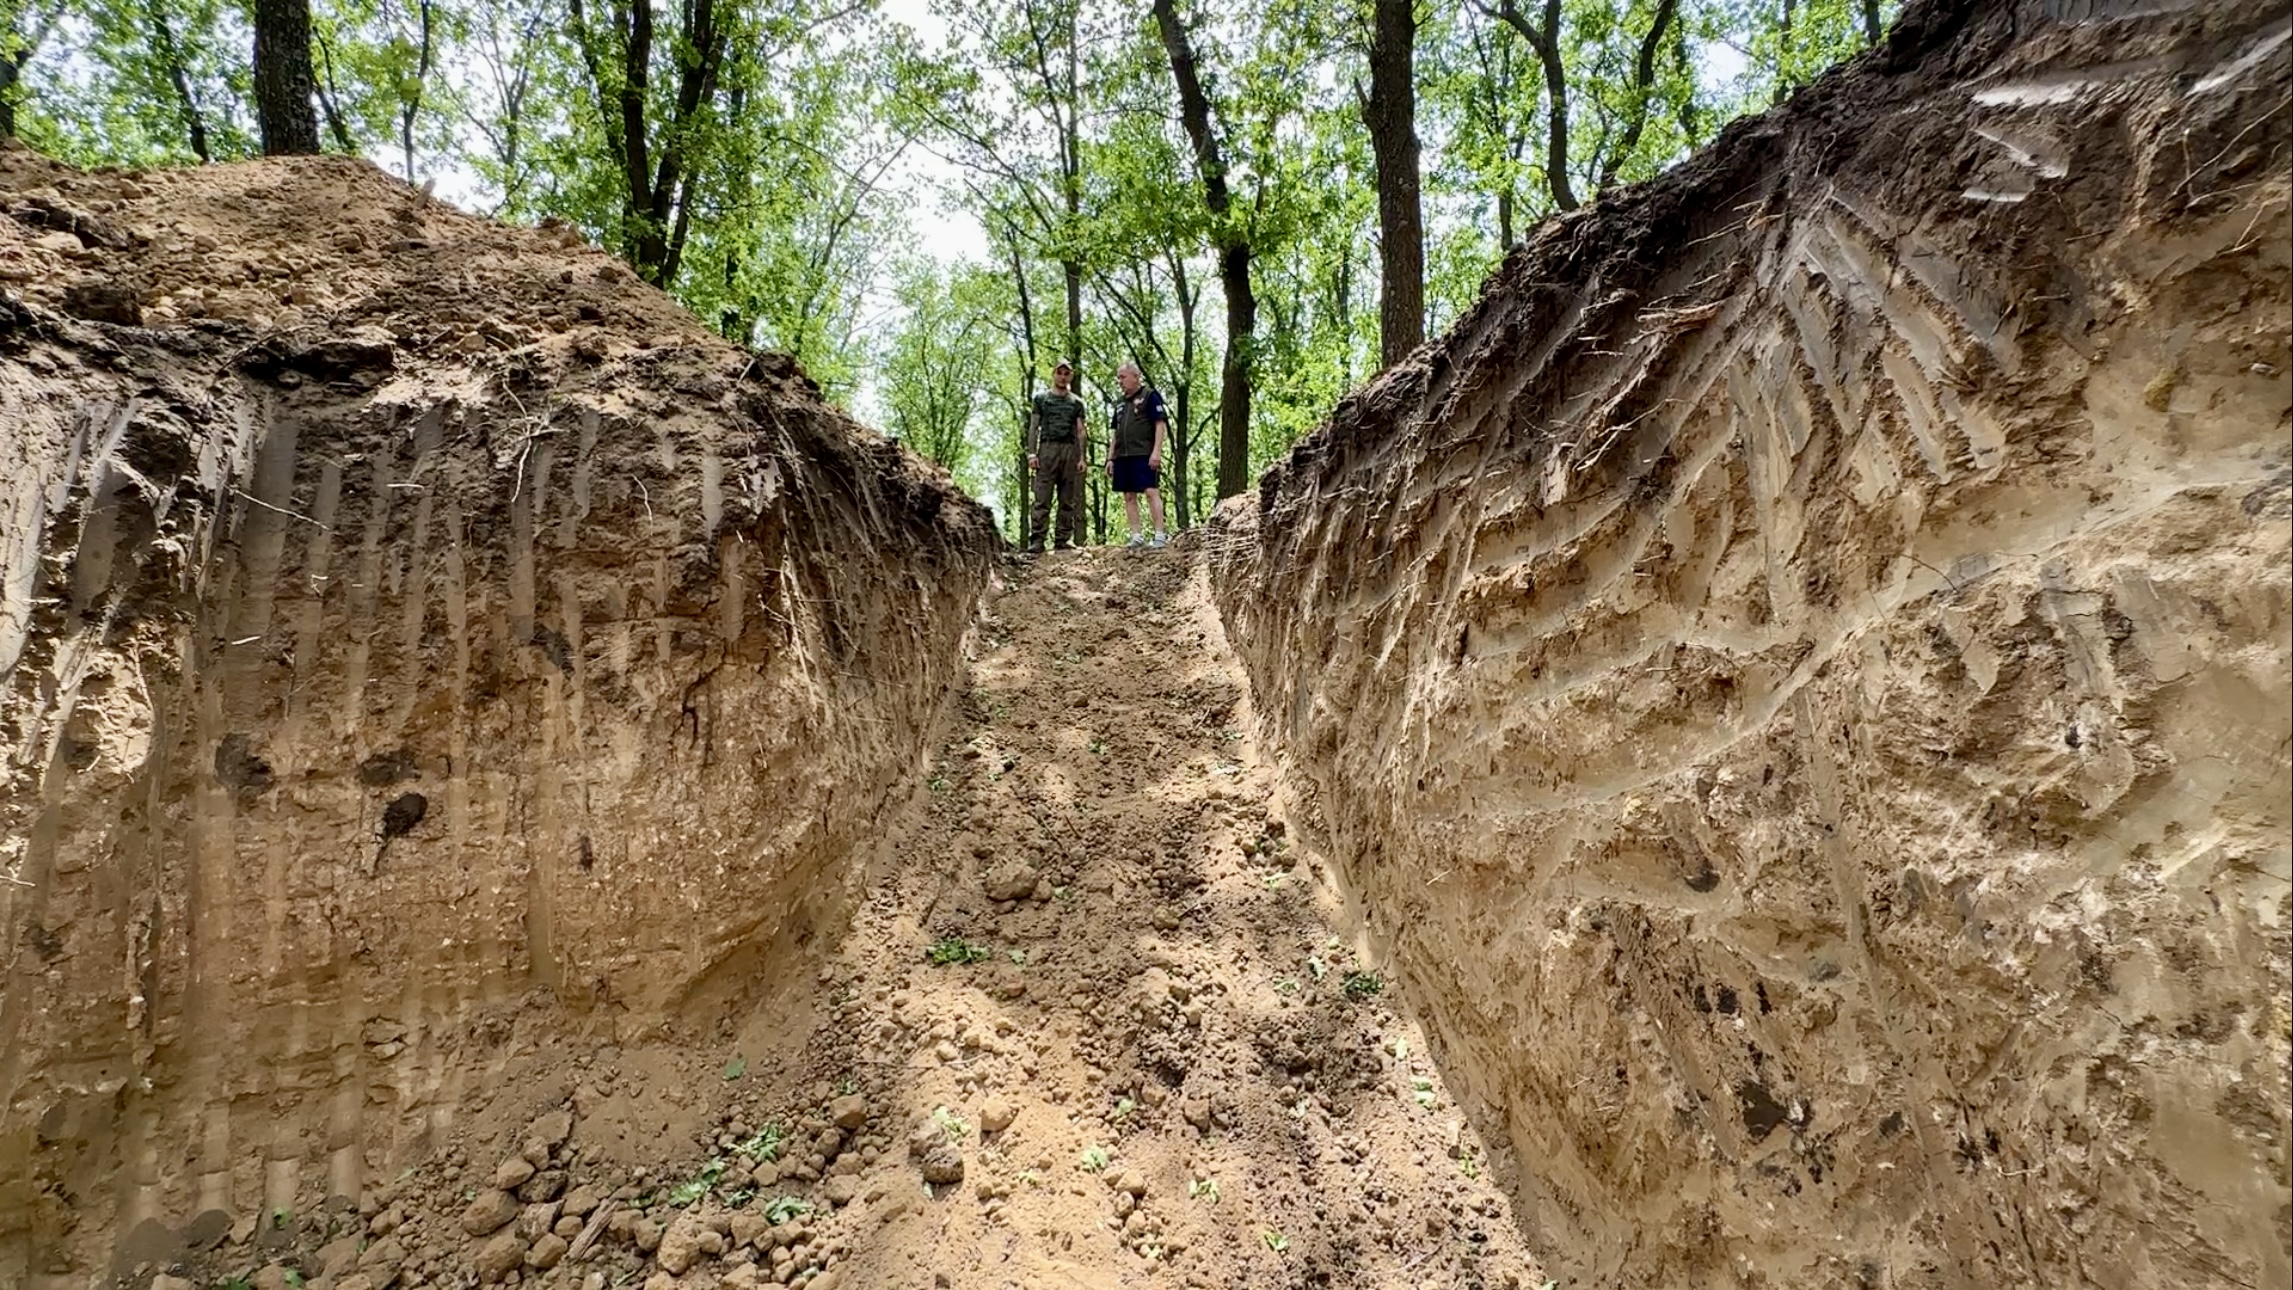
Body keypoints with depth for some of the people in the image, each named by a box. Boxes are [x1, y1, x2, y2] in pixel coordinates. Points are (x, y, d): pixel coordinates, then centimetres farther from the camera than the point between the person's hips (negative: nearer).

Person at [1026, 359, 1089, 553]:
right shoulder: (1041, 398, 14)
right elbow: (1033, 427, 9)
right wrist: (1031, 453, -3)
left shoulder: (1076, 402, 17)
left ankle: (1064, 539, 3)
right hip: (1047, 449, -2)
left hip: (1070, 450, 2)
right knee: (1042, 498, -9)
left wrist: (1083, 457, 1)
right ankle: (1036, 540, -13)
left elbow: (1081, 432, 12)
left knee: (1068, 499, 1)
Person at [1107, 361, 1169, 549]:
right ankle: (1137, 536, 6)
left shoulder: (1149, 395, 1)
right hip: (1123, 456, 7)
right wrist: (1110, 458, 17)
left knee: (1151, 491, -11)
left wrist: (1156, 451, -16)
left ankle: (1160, 535, -11)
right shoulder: (1120, 403, 20)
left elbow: (1161, 424, -6)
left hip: (1144, 455, -7)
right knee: (1129, 496, 4)